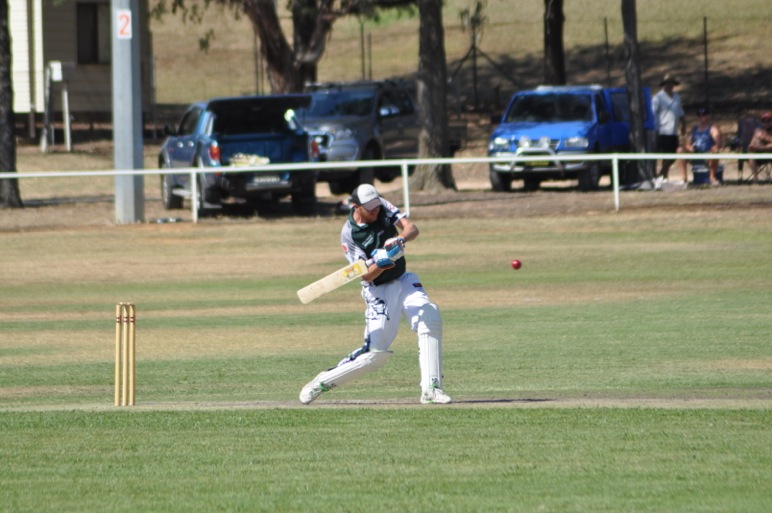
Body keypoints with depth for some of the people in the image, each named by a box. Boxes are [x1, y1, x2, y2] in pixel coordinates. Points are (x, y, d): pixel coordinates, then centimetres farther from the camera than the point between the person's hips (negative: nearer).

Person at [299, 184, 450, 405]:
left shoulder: (383, 207, -4)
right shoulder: (349, 234, -16)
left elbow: (412, 229, -14)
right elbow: (366, 276, -17)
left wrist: (400, 239, -36)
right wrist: (380, 264, -37)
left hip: (403, 280, 5)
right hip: (378, 290, -5)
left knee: (430, 317, -21)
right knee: (375, 354, -12)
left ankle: (431, 389, -17)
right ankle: (323, 382, 8)